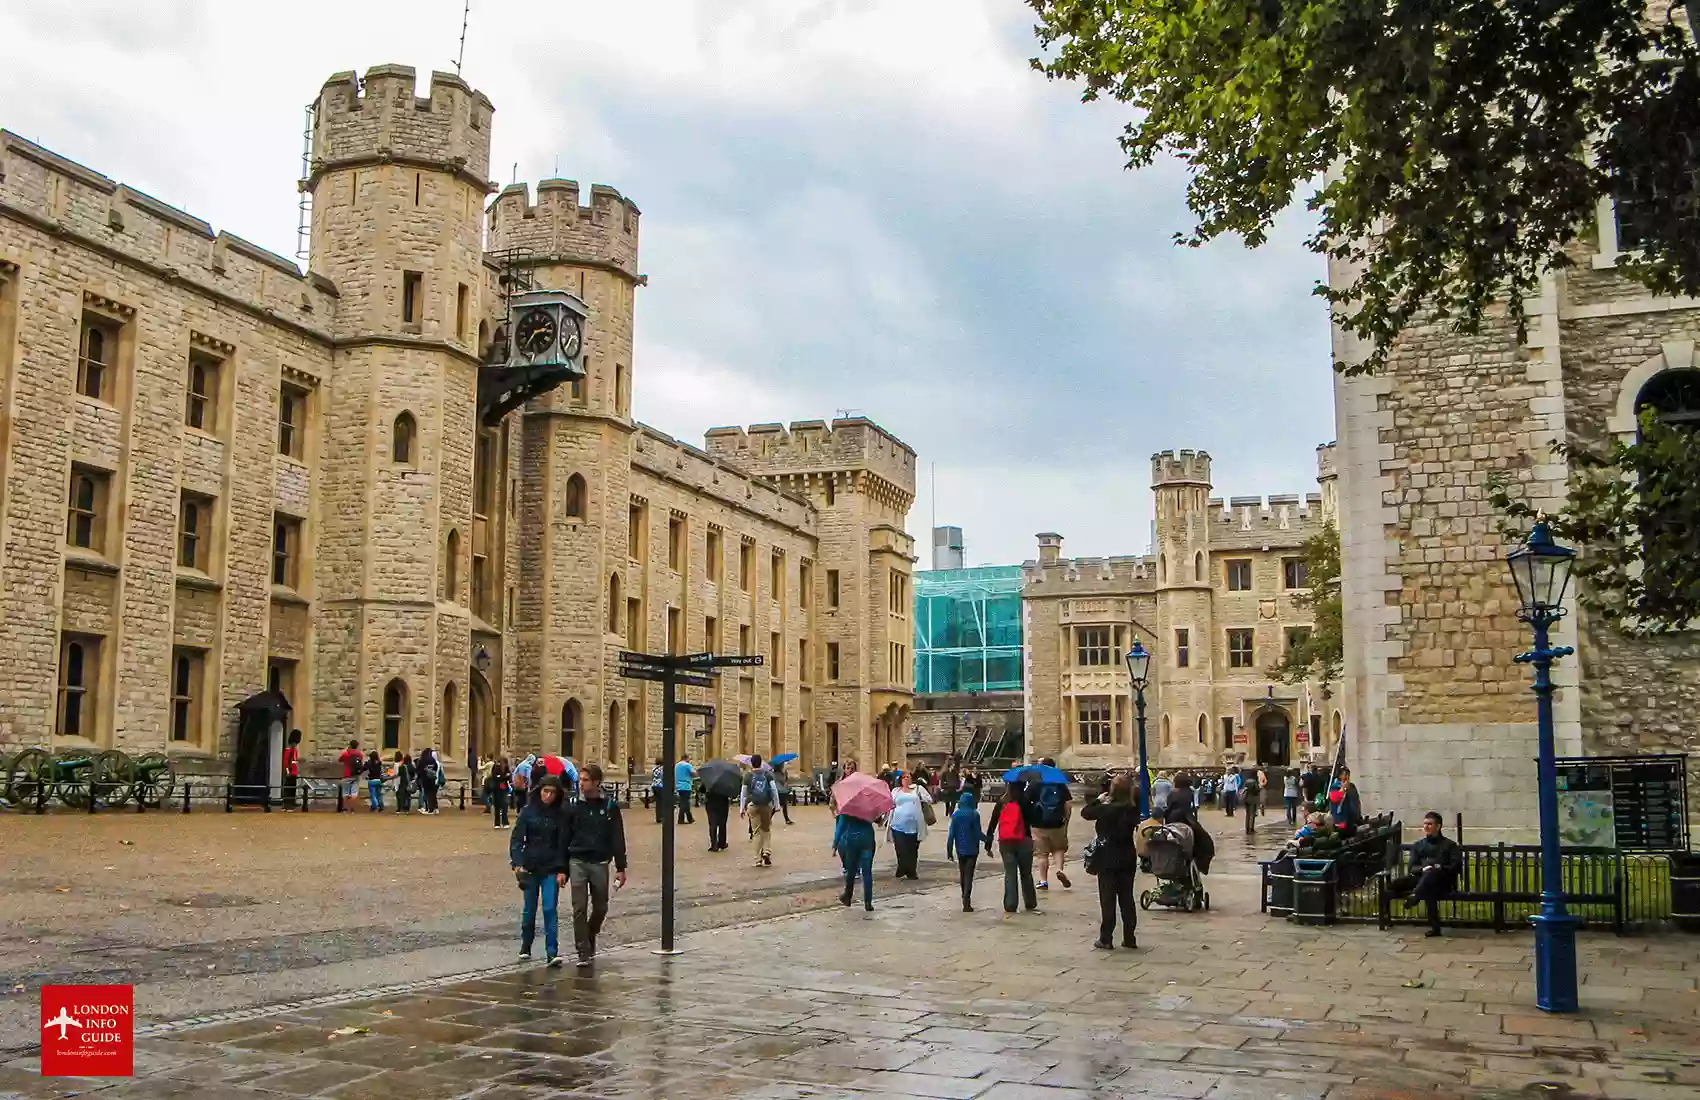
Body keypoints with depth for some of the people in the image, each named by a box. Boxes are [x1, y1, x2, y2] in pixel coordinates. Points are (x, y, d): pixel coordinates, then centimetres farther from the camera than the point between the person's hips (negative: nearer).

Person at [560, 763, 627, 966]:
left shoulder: (610, 805, -2)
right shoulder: (572, 806, 0)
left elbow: (618, 838, 1)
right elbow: (564, 838, 3)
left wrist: (620, 868, -2)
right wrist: (562, 869, 1)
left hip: (600, 863, 0)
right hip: (577, 862, 0)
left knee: (600, 907, 10)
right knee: (579, 908, -5)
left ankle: (590, 937, 36)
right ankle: (583, 951, 2)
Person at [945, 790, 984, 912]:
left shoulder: (955, 815, -1)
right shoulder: (974, 814, -11)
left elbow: (951, 834, -1)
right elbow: (978, 833, -11)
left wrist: (949, 850, 4)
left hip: (960, 849, 4)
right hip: (972, 849, -3)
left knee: (962, 874, 18)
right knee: (969, 875, -4)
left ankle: (965, 898, 29)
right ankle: (966, 902, -15)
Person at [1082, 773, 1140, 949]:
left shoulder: (1106, 809, -16)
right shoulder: (1133, 810, -5)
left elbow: (1085, 813, -7)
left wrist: (1098, 800, 5)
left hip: (1108, 859, -4)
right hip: (1128, 859, 4)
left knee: (1107, 899, 2)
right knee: (1127, 898, 11)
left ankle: (1106, 938, 2)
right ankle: (1129, 938, 14)